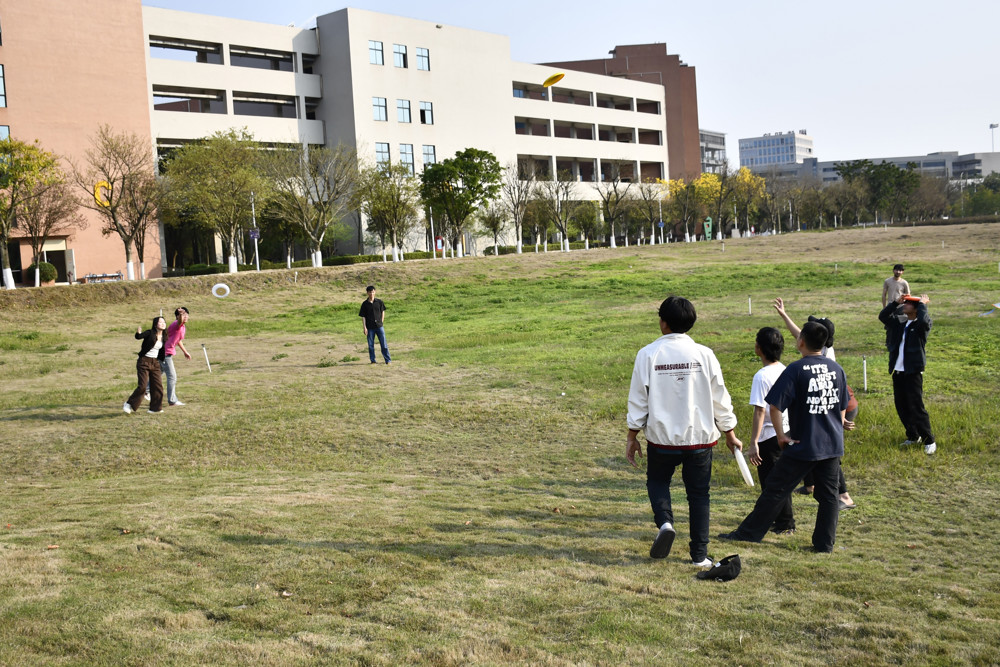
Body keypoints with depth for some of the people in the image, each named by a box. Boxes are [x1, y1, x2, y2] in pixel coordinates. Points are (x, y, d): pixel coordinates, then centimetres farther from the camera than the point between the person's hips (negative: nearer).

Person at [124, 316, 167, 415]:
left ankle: (155, 408, 9)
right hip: (144, 362, -6)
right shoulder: (150, 333, -10)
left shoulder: (163, 337, 8)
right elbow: (138, 337, -27)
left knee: (158, 386, 0)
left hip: (155, 363, 6)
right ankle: (129, 404, 7)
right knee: (142, 385, -10)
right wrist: (138, 332, -45)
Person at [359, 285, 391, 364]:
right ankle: (372, 360, 16)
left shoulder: (379, 302, 3)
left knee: (383, 343, 0)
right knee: (371, 345, 5)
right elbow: (363, 316, 0)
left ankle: (388, 360, 6)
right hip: (370, 328, 0)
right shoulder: (365, 304, -1)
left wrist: (381, 322, 6)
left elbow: (383, 312, 14)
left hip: (379, 326, 0)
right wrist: (364, 327, -7)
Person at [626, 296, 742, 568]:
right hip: (700, 436, 1)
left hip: (662, 436, -1)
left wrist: (632, 437, 7)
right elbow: (720, 398, 1)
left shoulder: (648, 354, -7)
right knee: (698, 494, 11)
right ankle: (700, 555, 14)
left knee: (657, 481, 22)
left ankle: (665, 522, -4)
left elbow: (638, 398, -3)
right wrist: (730, 434, 13)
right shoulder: (703, 354, -4)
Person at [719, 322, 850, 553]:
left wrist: (781, 435, -7)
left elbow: (774, 405, -17)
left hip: (802, 447, -5)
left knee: (775, 490, 2)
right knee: (829, 495, 12)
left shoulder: (796, 369, -11)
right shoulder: (837, 369, 6)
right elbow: (843, 408, 15)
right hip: (833, 446, 5)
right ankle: (824, 543, 15)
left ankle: (748, 533, 10)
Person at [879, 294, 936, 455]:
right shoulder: (899, 323, 10)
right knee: (901, 407, 12)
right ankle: (913, 436, 28)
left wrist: (922, 304, -15)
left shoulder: (920, 325, -8)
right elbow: (883, 316, 5)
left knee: (916, 407, -7)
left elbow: (924, 321, -30)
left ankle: (929, 441, 3)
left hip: (913, 373, -7)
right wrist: (896, 302, -1)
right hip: (897, 372, 7)